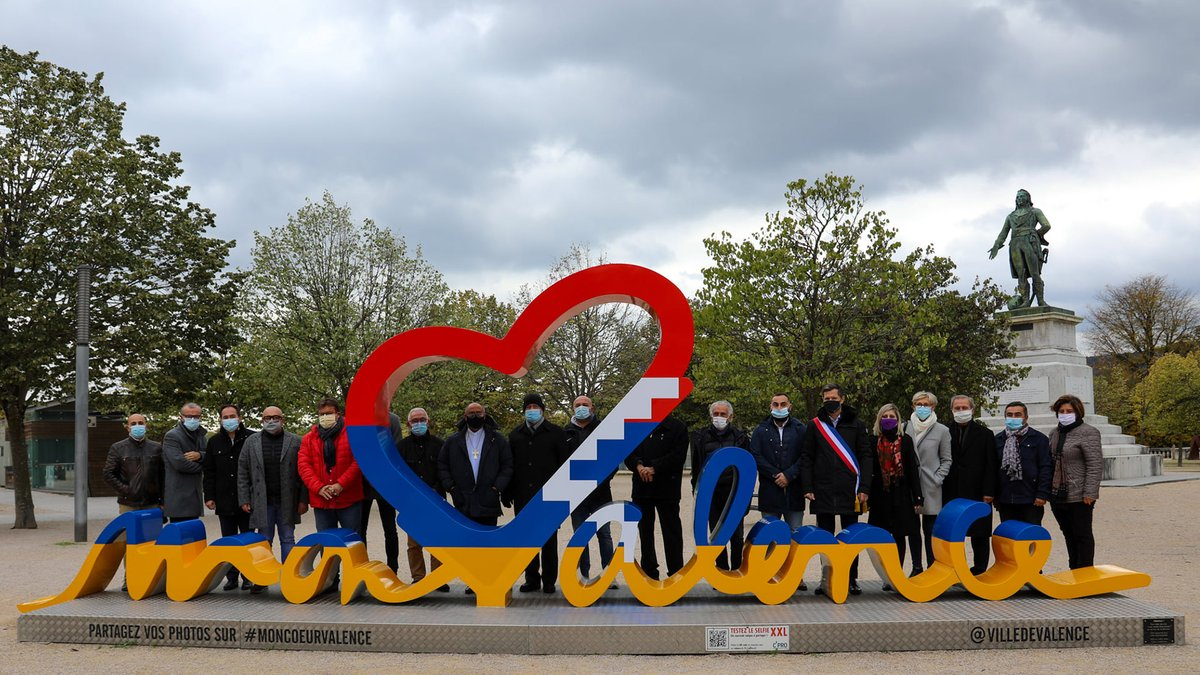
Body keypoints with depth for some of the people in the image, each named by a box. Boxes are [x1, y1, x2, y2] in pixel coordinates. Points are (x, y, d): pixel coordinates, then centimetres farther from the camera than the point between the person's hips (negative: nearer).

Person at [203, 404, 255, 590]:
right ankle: (231, 577, 14)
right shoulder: (214, 442, 9)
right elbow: (209, 472, 11)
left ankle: (248, 576, 12)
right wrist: (209, 496, 3)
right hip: (224, 501, 3)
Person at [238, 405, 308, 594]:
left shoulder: (295, 442, 2)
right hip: (262, 502, 1)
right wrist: (244, 500, 0)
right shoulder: (251, 442, 7)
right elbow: (243, 472, 7)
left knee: (288, 540, 4)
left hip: (287, 501, -1)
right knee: (264, 541, 5)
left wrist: (303, 500, -5)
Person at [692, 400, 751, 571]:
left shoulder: (740, 437, 4)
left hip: (734, 492, -2)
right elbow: (696, 465, 14)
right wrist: (697, 489, 9)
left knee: (736, 536, -2)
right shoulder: (702, 436, 9)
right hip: (711, 493, 2)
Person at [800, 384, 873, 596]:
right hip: (822, 491, 1)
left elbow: (865, 457, 3)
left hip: (849, 491, -1)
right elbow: (806, 458, 6)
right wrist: (807, 488, -3)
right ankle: (826, 579, 14)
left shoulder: (856, 425, 5)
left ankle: (852, 579, 13)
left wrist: (864, 488, -6)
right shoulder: (815, 426, 7)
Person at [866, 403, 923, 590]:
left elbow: (913, 470, 2)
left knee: (900, 536, 4)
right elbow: (868, 469, 2)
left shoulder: (906, 440, 3)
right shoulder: (873, 441, 3)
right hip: (880, 496, 0)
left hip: (901, 495, 0)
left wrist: (917, 498, -3)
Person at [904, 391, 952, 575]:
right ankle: (916, 567, 14)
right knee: (912, 529, 6)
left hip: (930, 487, -2)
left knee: (930, 529, -1)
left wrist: (937, 479, -4)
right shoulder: (905, 428, 7)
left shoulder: (941, 431, 3)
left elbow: (947, 459, 7)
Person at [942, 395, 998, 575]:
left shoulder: (984, 433, 4)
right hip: (951, 493, 1)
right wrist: (940, 489, -2)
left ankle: (979, 570, 10)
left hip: (977, 493, -1)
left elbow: (991, 465, 1)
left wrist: (988, 491, -7)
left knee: (979, 534, 3)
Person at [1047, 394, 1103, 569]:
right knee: (1069, 535, 15)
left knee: (1082, 535, 1)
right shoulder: (1055, 433, 14)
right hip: (1057, 495, 7)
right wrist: (1048, 491, 13)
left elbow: (1096, 465, -14)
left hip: (1078, 496, -7)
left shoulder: (1087, 432, -9)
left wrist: (1089, 493, -19)